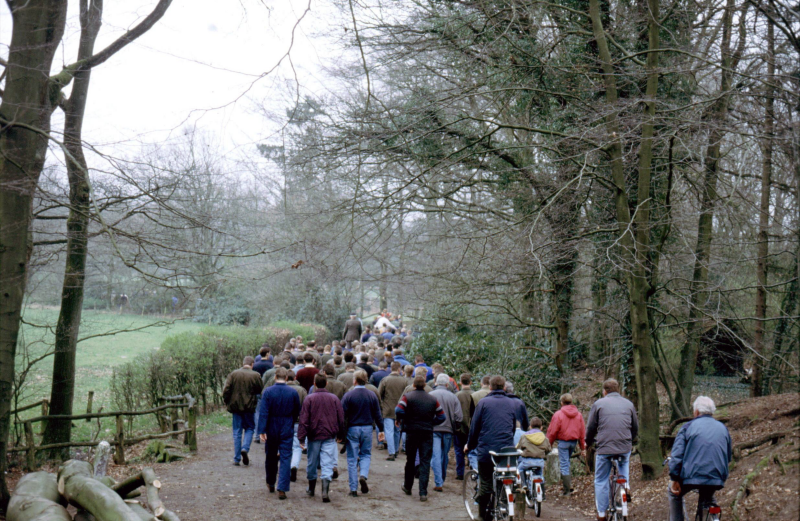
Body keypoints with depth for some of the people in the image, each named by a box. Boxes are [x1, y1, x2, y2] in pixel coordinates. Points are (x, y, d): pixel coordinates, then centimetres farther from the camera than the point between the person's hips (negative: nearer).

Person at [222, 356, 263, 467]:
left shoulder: (233, 374, -3)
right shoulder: (255, 375, -7)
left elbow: (226, 389, -5)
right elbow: (260, 391, 1)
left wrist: (227, 401, 8)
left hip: (236, 406, 2)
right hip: (249, 407, -2)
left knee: (237, 432, 8)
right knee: (250, 428, 15)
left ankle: (237, 458, 9)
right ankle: (245, 448, -9)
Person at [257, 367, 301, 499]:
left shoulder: (267, 391, -9)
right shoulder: (293, 392, -4)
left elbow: (263, 412, -13)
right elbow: (297, 412, 5)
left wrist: (261, 431, -14)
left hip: (271, 429, 0)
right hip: (287, 429, 0)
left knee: (271, 457, 17)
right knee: (286, 458, 0)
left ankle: (270, 484, 34)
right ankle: (282, 489, -8)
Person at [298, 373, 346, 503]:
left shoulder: (309, 399, -4)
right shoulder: (334, 399, 1)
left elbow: (304, 419, -6)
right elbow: (341, 419, 5)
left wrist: (301, 437, -4)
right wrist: (340, 435, 17)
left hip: (314, 435, 0)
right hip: (330, 436, 0)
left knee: (312, 463, 15)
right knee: (327, 464, -3)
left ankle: (311, 489, 30)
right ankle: (325, 491, -17)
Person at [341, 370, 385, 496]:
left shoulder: (349, 395, -8)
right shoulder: (372, 395, 1)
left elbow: (343, 415, -9)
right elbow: (377, 415, 5)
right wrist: (381, 430, 14)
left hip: (352, 429, -2)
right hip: (367, 428, 2)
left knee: (352, 459, 4)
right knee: (366, 454, 17)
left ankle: (353, 489, 5)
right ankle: (363, 475, -10)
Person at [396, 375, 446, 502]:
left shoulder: (408, 397, -4)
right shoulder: (433, 399, 6)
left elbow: (399, 410, -17)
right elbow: (442, 416, 4)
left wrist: (398, 420, 2)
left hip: (412, 431, -1)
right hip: (428, 433, 1)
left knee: (410, 460, 14)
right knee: (425, 462, 1)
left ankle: (407, 487, 29)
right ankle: (423, 493, -6)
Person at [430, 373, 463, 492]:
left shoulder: (430, 395, -4)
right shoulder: (453, 397, 1)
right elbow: (458, 417, -1)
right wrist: (454, 428, 14)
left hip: (434, 429, -2)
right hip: (448, 430, 2)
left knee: (436, 456, -3)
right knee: (445, 456, 17)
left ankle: (438, 483, -10)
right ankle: (442, 480, 30)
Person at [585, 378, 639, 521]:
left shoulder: (599, 404, 2)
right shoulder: (628, 404, 11)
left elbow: (590, 428, 4)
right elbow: (636, 427, 19)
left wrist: (589, 442, 22)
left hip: (604, 448, -3)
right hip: (625, 447, 3)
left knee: (601, 481, 7)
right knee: (624, 464, 36)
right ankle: (626, 485, 15)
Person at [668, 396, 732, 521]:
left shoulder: (688, 427, 2)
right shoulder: (723, 428, 15)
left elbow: (677, 454, -7)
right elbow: (729, 456, 25)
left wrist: (674, 478, -6)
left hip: (692, 476, -4)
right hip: (717, 479, 4)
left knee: (674, 493, 22)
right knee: (708, 498, 30)